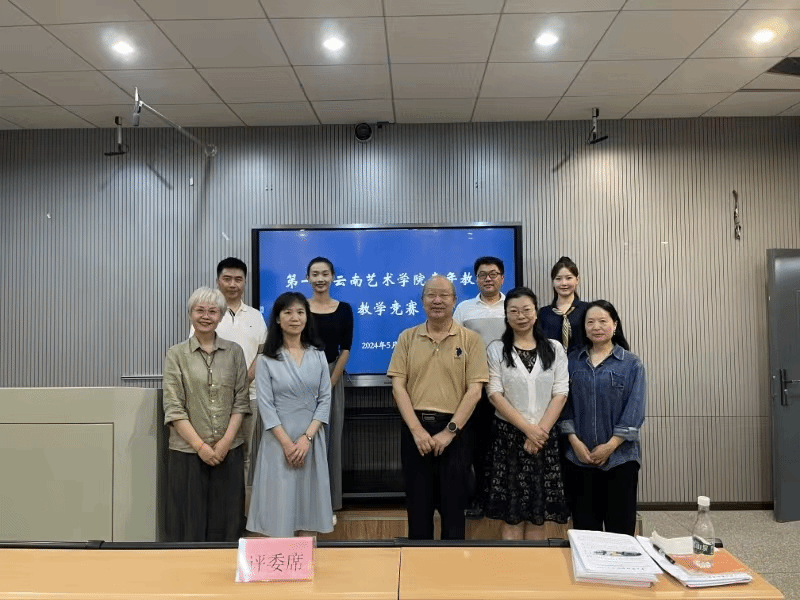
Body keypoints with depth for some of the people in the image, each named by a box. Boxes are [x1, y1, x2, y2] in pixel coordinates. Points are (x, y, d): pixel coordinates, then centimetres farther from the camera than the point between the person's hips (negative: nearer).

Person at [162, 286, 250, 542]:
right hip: (188, 451, -1)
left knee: (226, 521, 7)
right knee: (190, 522, 5)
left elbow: (241, 401, 3)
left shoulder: (234, 352, 6)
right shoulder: (176, 354, 2)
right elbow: (173, 407, -4)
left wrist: (226, 441, -8)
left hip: (229, 451, 2)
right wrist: (200, 446, -11)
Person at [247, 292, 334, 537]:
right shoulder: (266, 359, -2)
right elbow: (265, 406, -6)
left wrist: (307, 437, -10)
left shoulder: (318, 355, 5)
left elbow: (325, 399, 1)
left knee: (307, 501, 8)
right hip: (279, 441, -2)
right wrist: (287, 443, -14)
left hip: (312, 439, 2)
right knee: (280, 501, 1)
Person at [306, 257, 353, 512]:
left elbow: (345, 350, 1)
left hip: (333, 378, 1)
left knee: (330, 439, 6)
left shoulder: (343, 309, 3)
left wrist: (330, 383, -7)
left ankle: (328, 502, 18)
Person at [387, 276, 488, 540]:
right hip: (415, 429, 2)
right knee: (418, 505, 11)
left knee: (453, 506, 8)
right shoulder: (407, 338, 5)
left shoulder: (471, 339, 0)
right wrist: (417, 429, -9)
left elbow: (474, 390, -5)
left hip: (453, 431, -1)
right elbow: (398, 386, 0)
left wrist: (449, 431, -12)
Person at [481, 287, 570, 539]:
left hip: (545, 438, 2)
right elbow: (495, 395, -6)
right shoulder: (496, 350, 1)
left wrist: (541, 431, -10)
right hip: (508, 436, -1)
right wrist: (527, 429, -13)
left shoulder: (554, 349, 6)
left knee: (538, 513, 7)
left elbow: (560, 394, 0)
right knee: (511, 513, 2)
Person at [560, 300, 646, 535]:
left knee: (619, 526, 6)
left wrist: (610, 446, -11)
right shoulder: (573, 361, 6)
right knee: (584, 526, 10)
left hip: (620, 457, -2)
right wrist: (575, 441, -8)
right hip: (579, 457, 2)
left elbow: (634, 411, -6)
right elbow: (565, 403, 3)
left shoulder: (631, 364, -1)